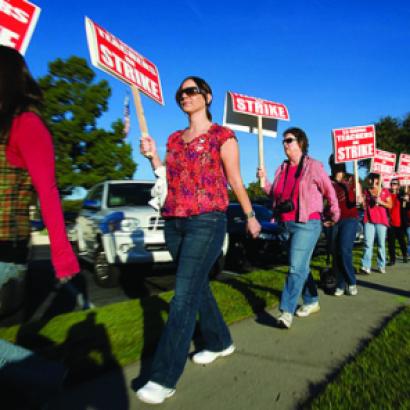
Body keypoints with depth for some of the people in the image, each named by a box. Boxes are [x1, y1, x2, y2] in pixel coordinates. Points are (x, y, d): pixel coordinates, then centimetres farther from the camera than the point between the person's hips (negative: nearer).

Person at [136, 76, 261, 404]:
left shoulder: (222, 136, -1)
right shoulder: (175, 138, 16)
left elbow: (235, 181, 3)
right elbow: (171, 179, 17)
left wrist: (250, 216, 9)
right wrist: (153, 157, 4)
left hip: (207, 221, -7)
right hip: (174, 222, 7)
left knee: (184, 295, -9)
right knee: (197, 286, 15)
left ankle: (164, 378, -1)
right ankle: (220, 342, 36)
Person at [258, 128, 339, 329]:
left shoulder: (313, 166, -5)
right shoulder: (282, 168, 12)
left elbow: (329, 192, 2)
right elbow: (275, 194, 16)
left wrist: (334, 216, 10)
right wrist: (264, 180, 1)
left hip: (307, 224, -7)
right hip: (287, 224, 7)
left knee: (296, 267, -13)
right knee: (301, 266, 17)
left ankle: (287, 311, -12)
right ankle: (312, 301, 33)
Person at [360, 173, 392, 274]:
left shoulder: (385, 191, 8)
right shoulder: (366, 191, 13)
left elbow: (390, 205, 6)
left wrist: (380, 202, -9)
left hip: (381, 220, 0)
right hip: (369, 220, 1)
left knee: (381, 244, 4)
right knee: (368, 243, -8)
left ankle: (381, 266, 13)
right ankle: (366, 266, -11)